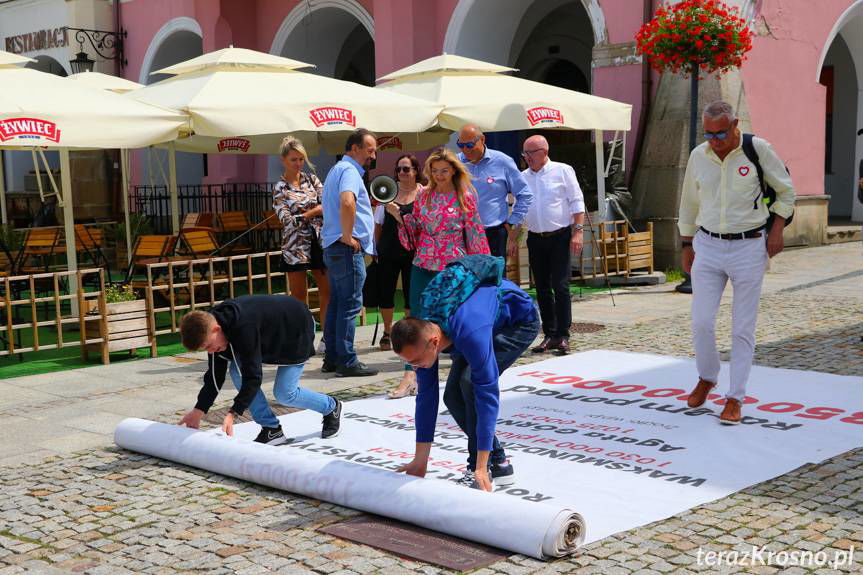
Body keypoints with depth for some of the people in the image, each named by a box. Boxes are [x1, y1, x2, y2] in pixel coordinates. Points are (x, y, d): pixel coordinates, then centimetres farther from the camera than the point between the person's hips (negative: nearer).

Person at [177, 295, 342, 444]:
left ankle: (331, 407, 18)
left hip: (298, 328, -8)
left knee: (284, 394, -10)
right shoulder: (213, 322, -15)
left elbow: (253, 375, -38)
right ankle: (271, 428, -1)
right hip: (271, 334, 8)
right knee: (236, 371, -11)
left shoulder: (244, 328, -41)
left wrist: (233, 413, -39)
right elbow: (215, 374, -7)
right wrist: (198, 411, -10)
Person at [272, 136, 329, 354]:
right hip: (295, 245, -4)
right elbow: (288, 220, -13)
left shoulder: (311, 179, 9)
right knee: (299, 295, 3)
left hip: (319, 241, 4)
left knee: (327, 291, 4)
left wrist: (304, 214, -15)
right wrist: (317, 210, -17)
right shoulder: (279, 188, -3)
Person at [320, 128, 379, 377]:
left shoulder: (337, 169, 21)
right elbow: (347, 202, -32)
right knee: (350, 305, -7)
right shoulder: (349, 170, -12)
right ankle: (347, 362, -5)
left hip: (333, 247, 10)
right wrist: (347, 236, -23)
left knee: (336, 304, 12)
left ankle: (332, 359, 17)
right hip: (347, 248, -10)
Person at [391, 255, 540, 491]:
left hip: (520, 322, -7)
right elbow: (426, 396, -11)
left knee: (471, 382, -26)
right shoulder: (421, 336, -21)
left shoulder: (469, 333, -44)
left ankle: (477, 470, -15)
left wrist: (481, 469, -38)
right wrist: (420, 460, -8)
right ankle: (498, 463, 9)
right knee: (453, 395, -5)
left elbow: (488, 394, -40)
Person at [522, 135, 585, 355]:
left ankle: (563, 336, -2)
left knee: (561, 287, -8)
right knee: (542, 289, 7)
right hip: (535, 238, 5)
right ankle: (550, 335, 15)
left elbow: (577, 202, -4)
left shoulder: (562, 171, -2)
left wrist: (578, 231, -12)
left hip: (560, 237, -5)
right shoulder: (522, 177, 11)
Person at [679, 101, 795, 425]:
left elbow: (786, 190, 5)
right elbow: (689, 204, 14)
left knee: (743, 328, 1)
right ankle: (707, 378, 23)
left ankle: (735, 399, 9)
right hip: (708, 247, 3)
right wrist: (687, 246, 16)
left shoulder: (758, 150, -7)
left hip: (749, 248, -2)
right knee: (701, 322, -3)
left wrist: (777, 231, -3)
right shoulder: (698, 156, 2)